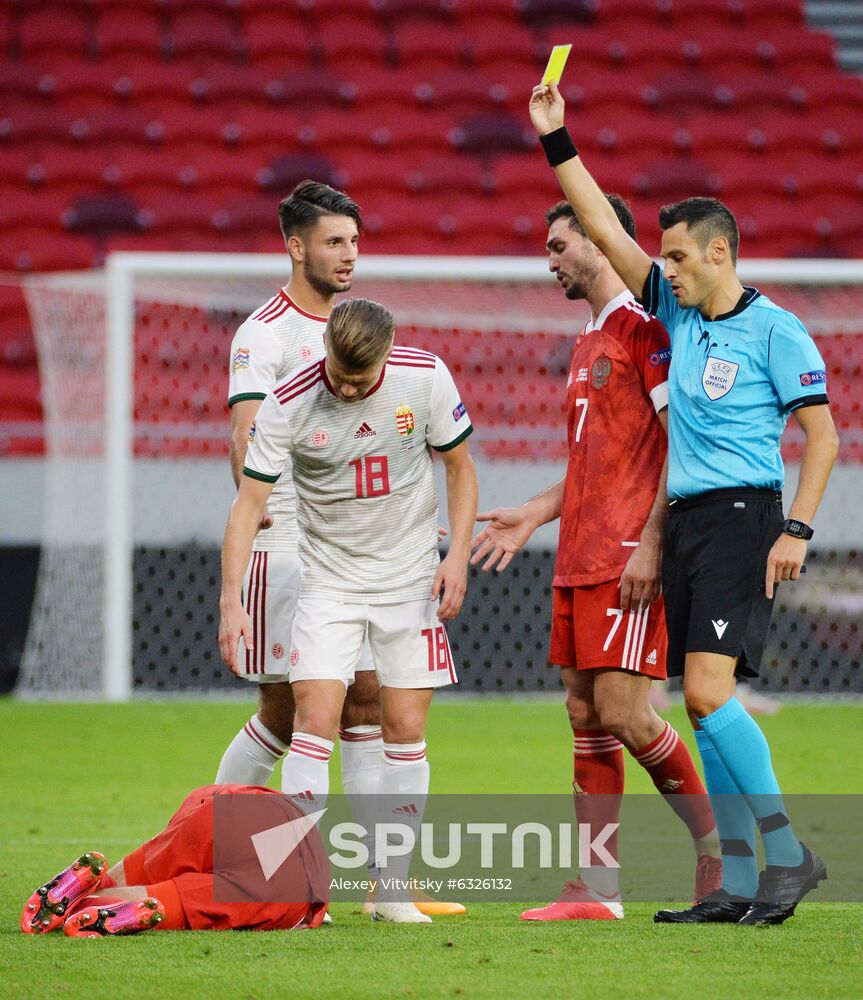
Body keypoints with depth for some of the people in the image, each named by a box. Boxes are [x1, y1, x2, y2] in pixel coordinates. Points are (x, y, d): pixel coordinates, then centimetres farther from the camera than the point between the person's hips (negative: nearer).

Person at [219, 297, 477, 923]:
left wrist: (458, 555, -7)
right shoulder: (290, 404, -16)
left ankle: (393, 889, 7)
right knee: (316, 720, -14)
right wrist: (232, 600, -22)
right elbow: (249, 502, -13)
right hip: (328, 582, -1)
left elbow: (461, 467, 3)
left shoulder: (426, 378, -11)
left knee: (405, 729, -1)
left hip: (411, 579, 1)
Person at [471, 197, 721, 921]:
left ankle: (720, 851, 3)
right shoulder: (592, 339, 20)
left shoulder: (645, 326, -9)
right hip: (580, 560, 9)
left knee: (624, 714, -12)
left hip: (629, 561, -9)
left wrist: (651, 543, -20)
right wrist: (533, 515, 23)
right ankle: (598, 888, 6)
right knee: (586, 716, 5)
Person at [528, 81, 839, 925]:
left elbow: (822, 434, -9)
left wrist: (796, 530, -17)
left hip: (742, 517, -7)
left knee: (708, 689, -19)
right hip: (686, 520, 7)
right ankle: (736, 882, 5)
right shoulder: (678, 311, 12)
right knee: (704, 705, 4)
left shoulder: (773, 330, -7)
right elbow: (604, 229, 15)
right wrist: (556, 140, 11)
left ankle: (788, 853, -13)